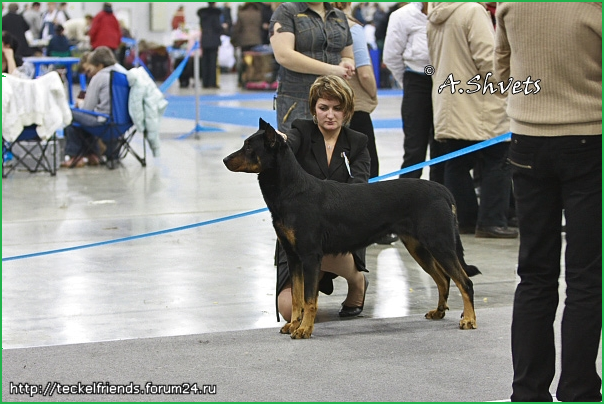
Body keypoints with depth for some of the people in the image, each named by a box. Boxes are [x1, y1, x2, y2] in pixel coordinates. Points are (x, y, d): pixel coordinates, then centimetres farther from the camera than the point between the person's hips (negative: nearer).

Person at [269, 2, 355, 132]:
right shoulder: (286, 11, 0)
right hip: (297, 103, -5)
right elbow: (283, 56, -14)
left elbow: (348, 57, 27)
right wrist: (331, 70, -13)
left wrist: (345, 64, 0)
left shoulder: (340, 16, 18)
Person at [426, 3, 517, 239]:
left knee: (456, 166, 12)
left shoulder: (434, 19, 10)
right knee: (497, 164, 2)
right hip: (480, 109, -7)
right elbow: (486, 58, -19)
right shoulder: (473, 11, -14)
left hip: (447, 107, 7)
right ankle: (492, 222, -1)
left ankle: (464, 219, 15)